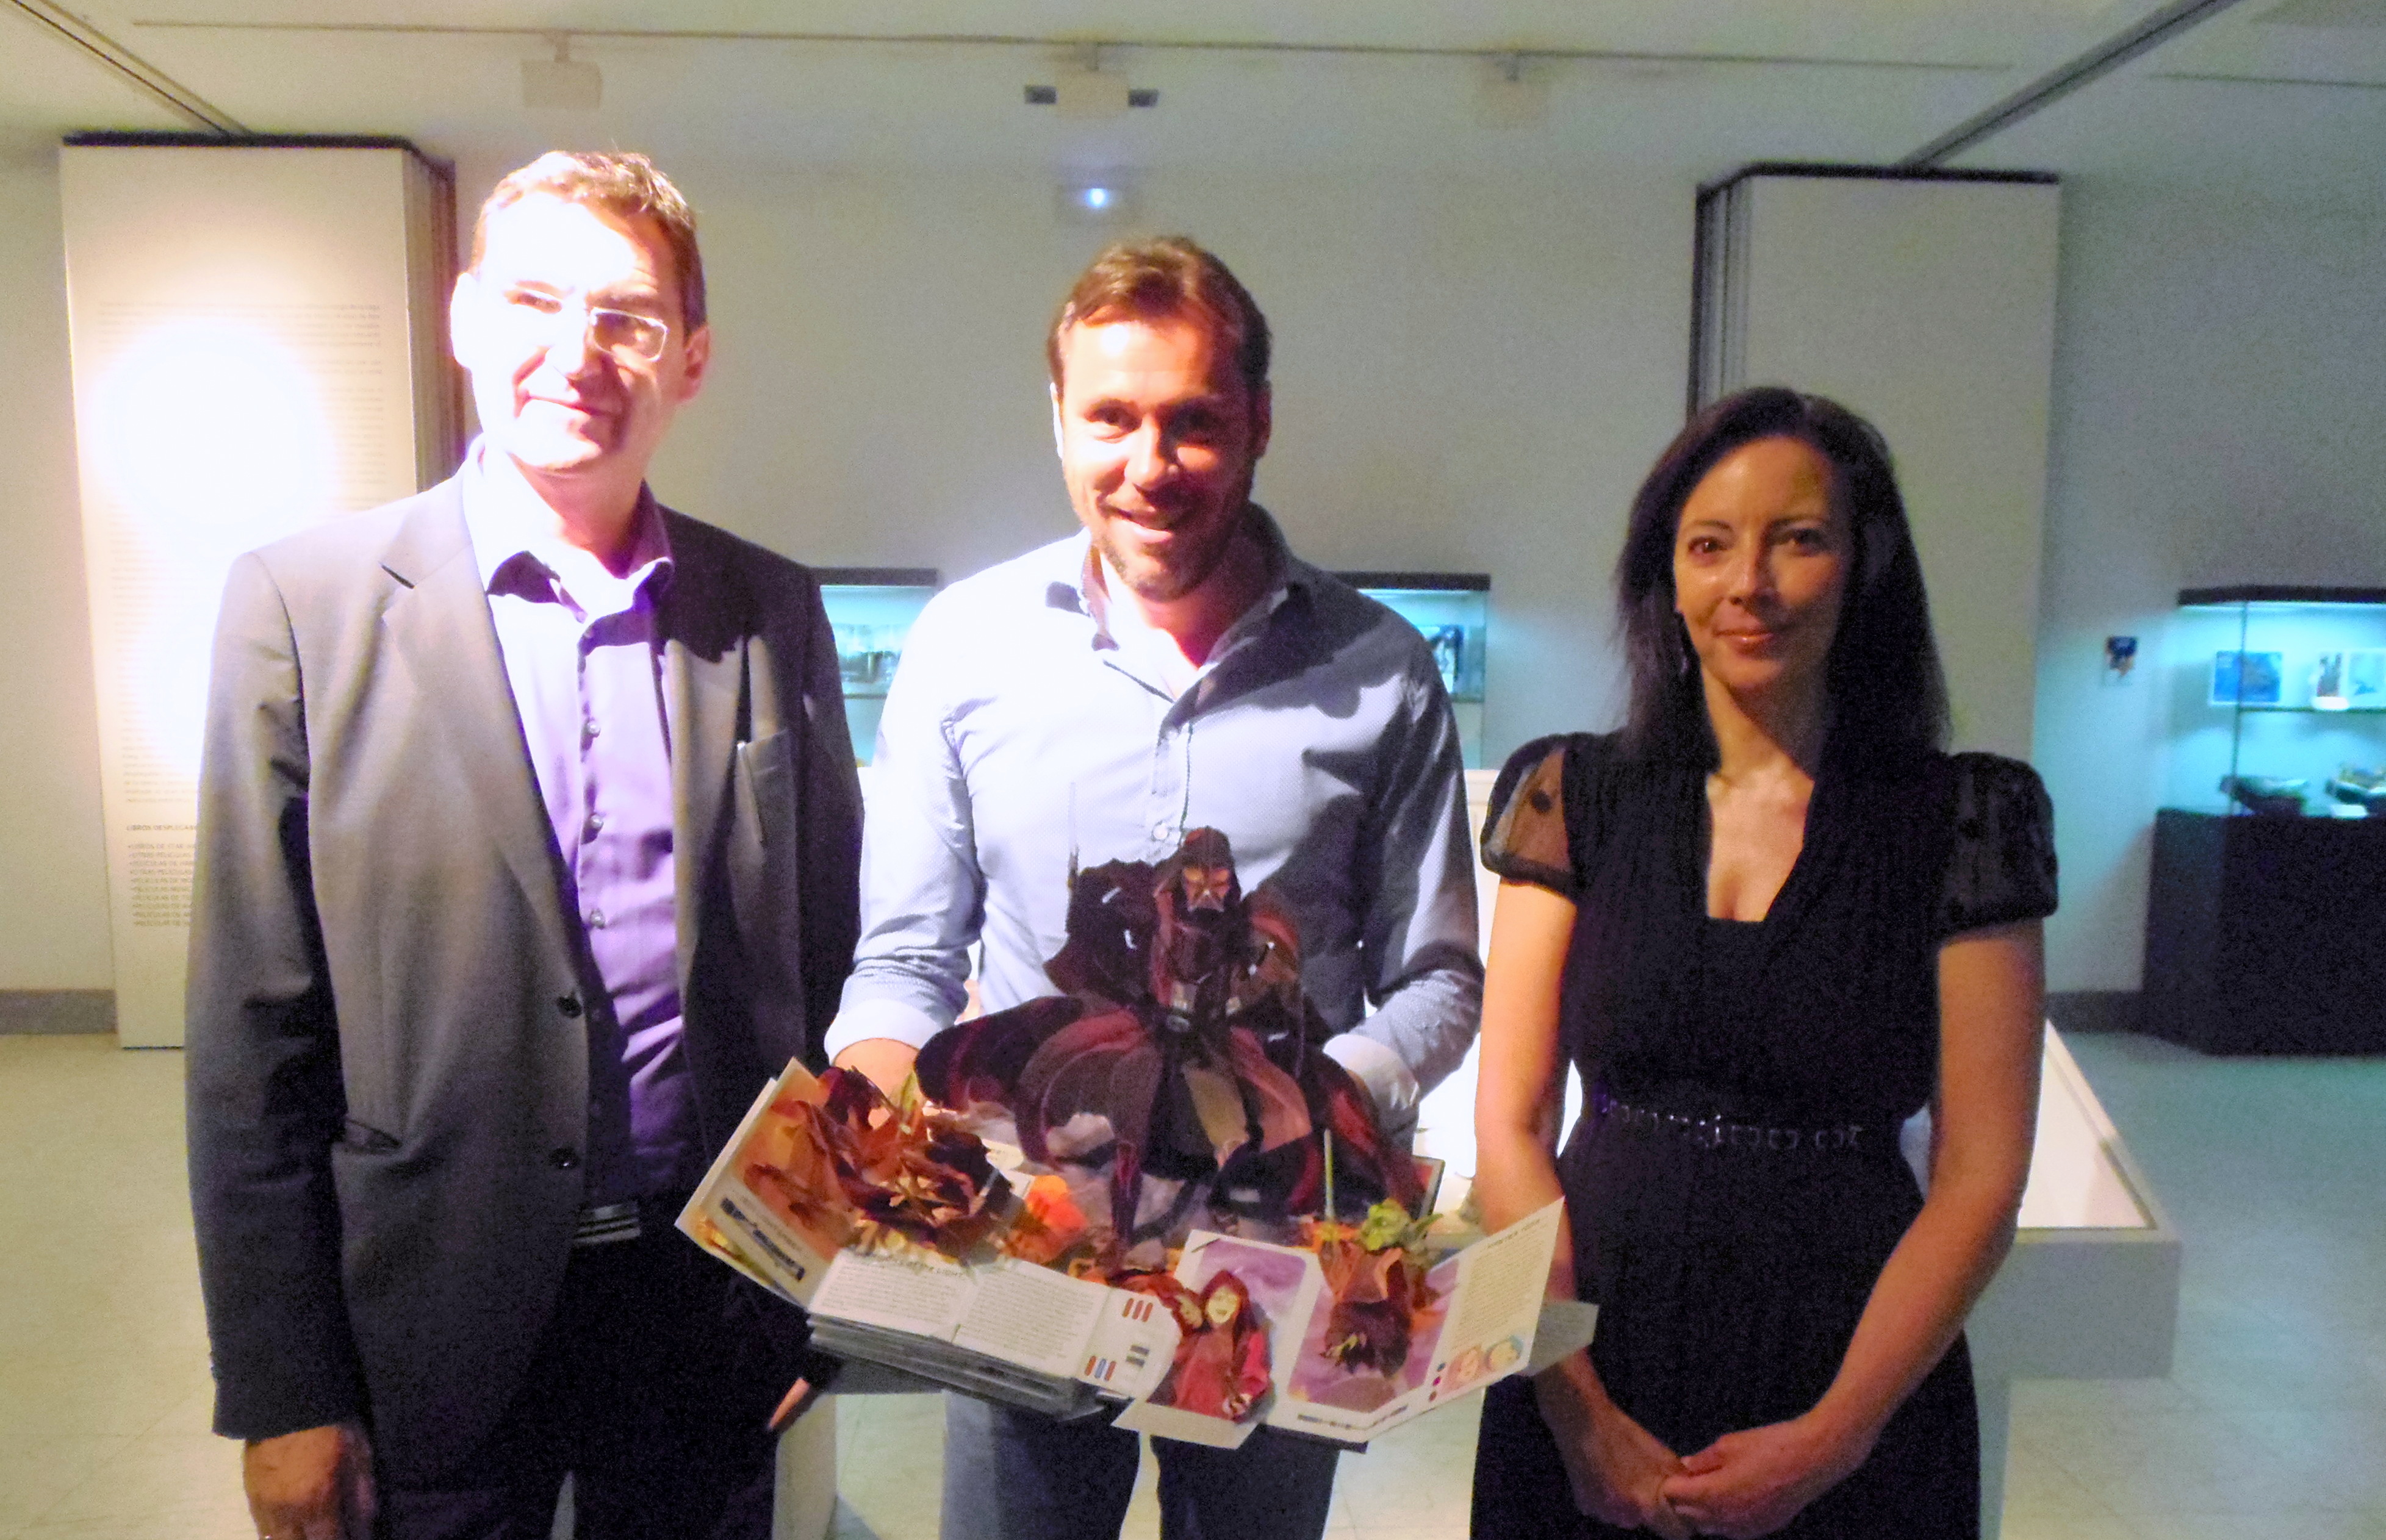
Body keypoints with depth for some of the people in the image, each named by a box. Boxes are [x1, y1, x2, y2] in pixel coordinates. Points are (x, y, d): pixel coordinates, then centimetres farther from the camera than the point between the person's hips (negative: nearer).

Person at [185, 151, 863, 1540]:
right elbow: (255, 1029, -5)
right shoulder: (305, 601, -6)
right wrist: (280, 1391, -5)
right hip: (437, 1313, -2)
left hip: (713, 1294, 2)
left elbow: (830, 951, 5)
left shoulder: (774, 612, 1)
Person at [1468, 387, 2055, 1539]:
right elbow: (1508, 1123, -4)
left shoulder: (1963, 820, -4)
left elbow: (1981, 1176, -5)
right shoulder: (1575, 795, -2)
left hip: (1859, 1389, 0)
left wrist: (1833, 1437, -13)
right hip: (1592, 1363, 1)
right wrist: (1579, 1413, -11)